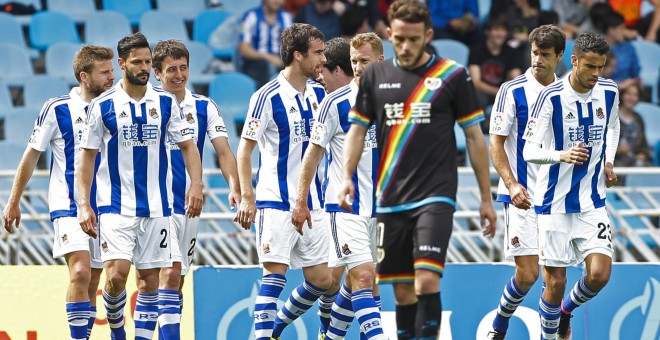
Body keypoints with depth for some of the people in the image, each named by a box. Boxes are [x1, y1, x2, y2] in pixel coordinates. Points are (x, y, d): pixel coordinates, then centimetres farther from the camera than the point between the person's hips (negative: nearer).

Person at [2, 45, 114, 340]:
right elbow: (31, 155, 2)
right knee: (80, 273, -20)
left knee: (92, 283, 6)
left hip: (102, 208, 5)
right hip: (68, 205, -5)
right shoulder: (57, 109, -5)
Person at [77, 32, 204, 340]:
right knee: (117, 273, -14)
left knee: (150, 278, 3)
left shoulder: (165, 102, 5)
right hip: (115, 206, -3)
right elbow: (87, 156, 3)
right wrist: (83, 204, -3)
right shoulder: (103, 105, -1)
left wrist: (196, 185, -6)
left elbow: (187, 145, 10)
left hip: (156, 207, 3)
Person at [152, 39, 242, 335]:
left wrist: (234, 186, -15)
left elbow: (223, 151, 1)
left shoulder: (204, 107, 6)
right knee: (170, 274, -18)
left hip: (190, 205, 4)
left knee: (178, 280, 9)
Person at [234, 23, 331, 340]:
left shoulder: (317, 93, 8)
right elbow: (245, 148, -8)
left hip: (311, 203, 7)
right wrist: (247, 197, -15)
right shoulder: (268, 96, -11)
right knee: (275, 273, -12)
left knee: (321, 279, 6)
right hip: (276, 201, -7)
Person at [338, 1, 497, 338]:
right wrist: (347, 177, -4)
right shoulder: (375, 76, 8)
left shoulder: (453, 76, 0)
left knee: (427, 281, -18)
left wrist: (486, 199, 4)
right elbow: (357, 131, 12)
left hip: (435, 196, -3)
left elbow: (474, 137, 4)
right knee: (403, 291, 6)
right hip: (391, 201, 4)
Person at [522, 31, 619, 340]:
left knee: (600, 273, -9)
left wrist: (608, 162, 8)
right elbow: (529, 150, -16)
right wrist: (561, 155, -35)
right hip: (554, 202, -4)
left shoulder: (609, 92, 0)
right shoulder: (551, 97, -15)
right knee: (555, 282, -1)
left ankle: (567, 309, 22)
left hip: (592, 201, 4)